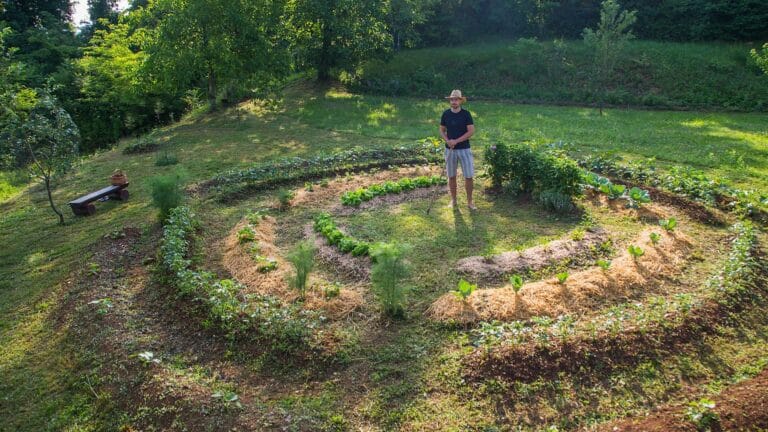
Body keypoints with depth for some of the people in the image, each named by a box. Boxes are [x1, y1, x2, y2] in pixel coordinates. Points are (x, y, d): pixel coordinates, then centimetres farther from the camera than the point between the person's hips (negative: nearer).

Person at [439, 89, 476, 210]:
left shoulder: (466, 114, -5)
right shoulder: (446, 114, 3)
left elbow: (471, 131, -10)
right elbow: (442, 130, 8)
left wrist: (456, 141, -16)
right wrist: (448, 141, -11)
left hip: (464, 149, -2)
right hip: (450, 149, 2)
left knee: (469, 176, -4)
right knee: (451, 176, 9)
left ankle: (469, 201, 10)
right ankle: (453, 200, 22)